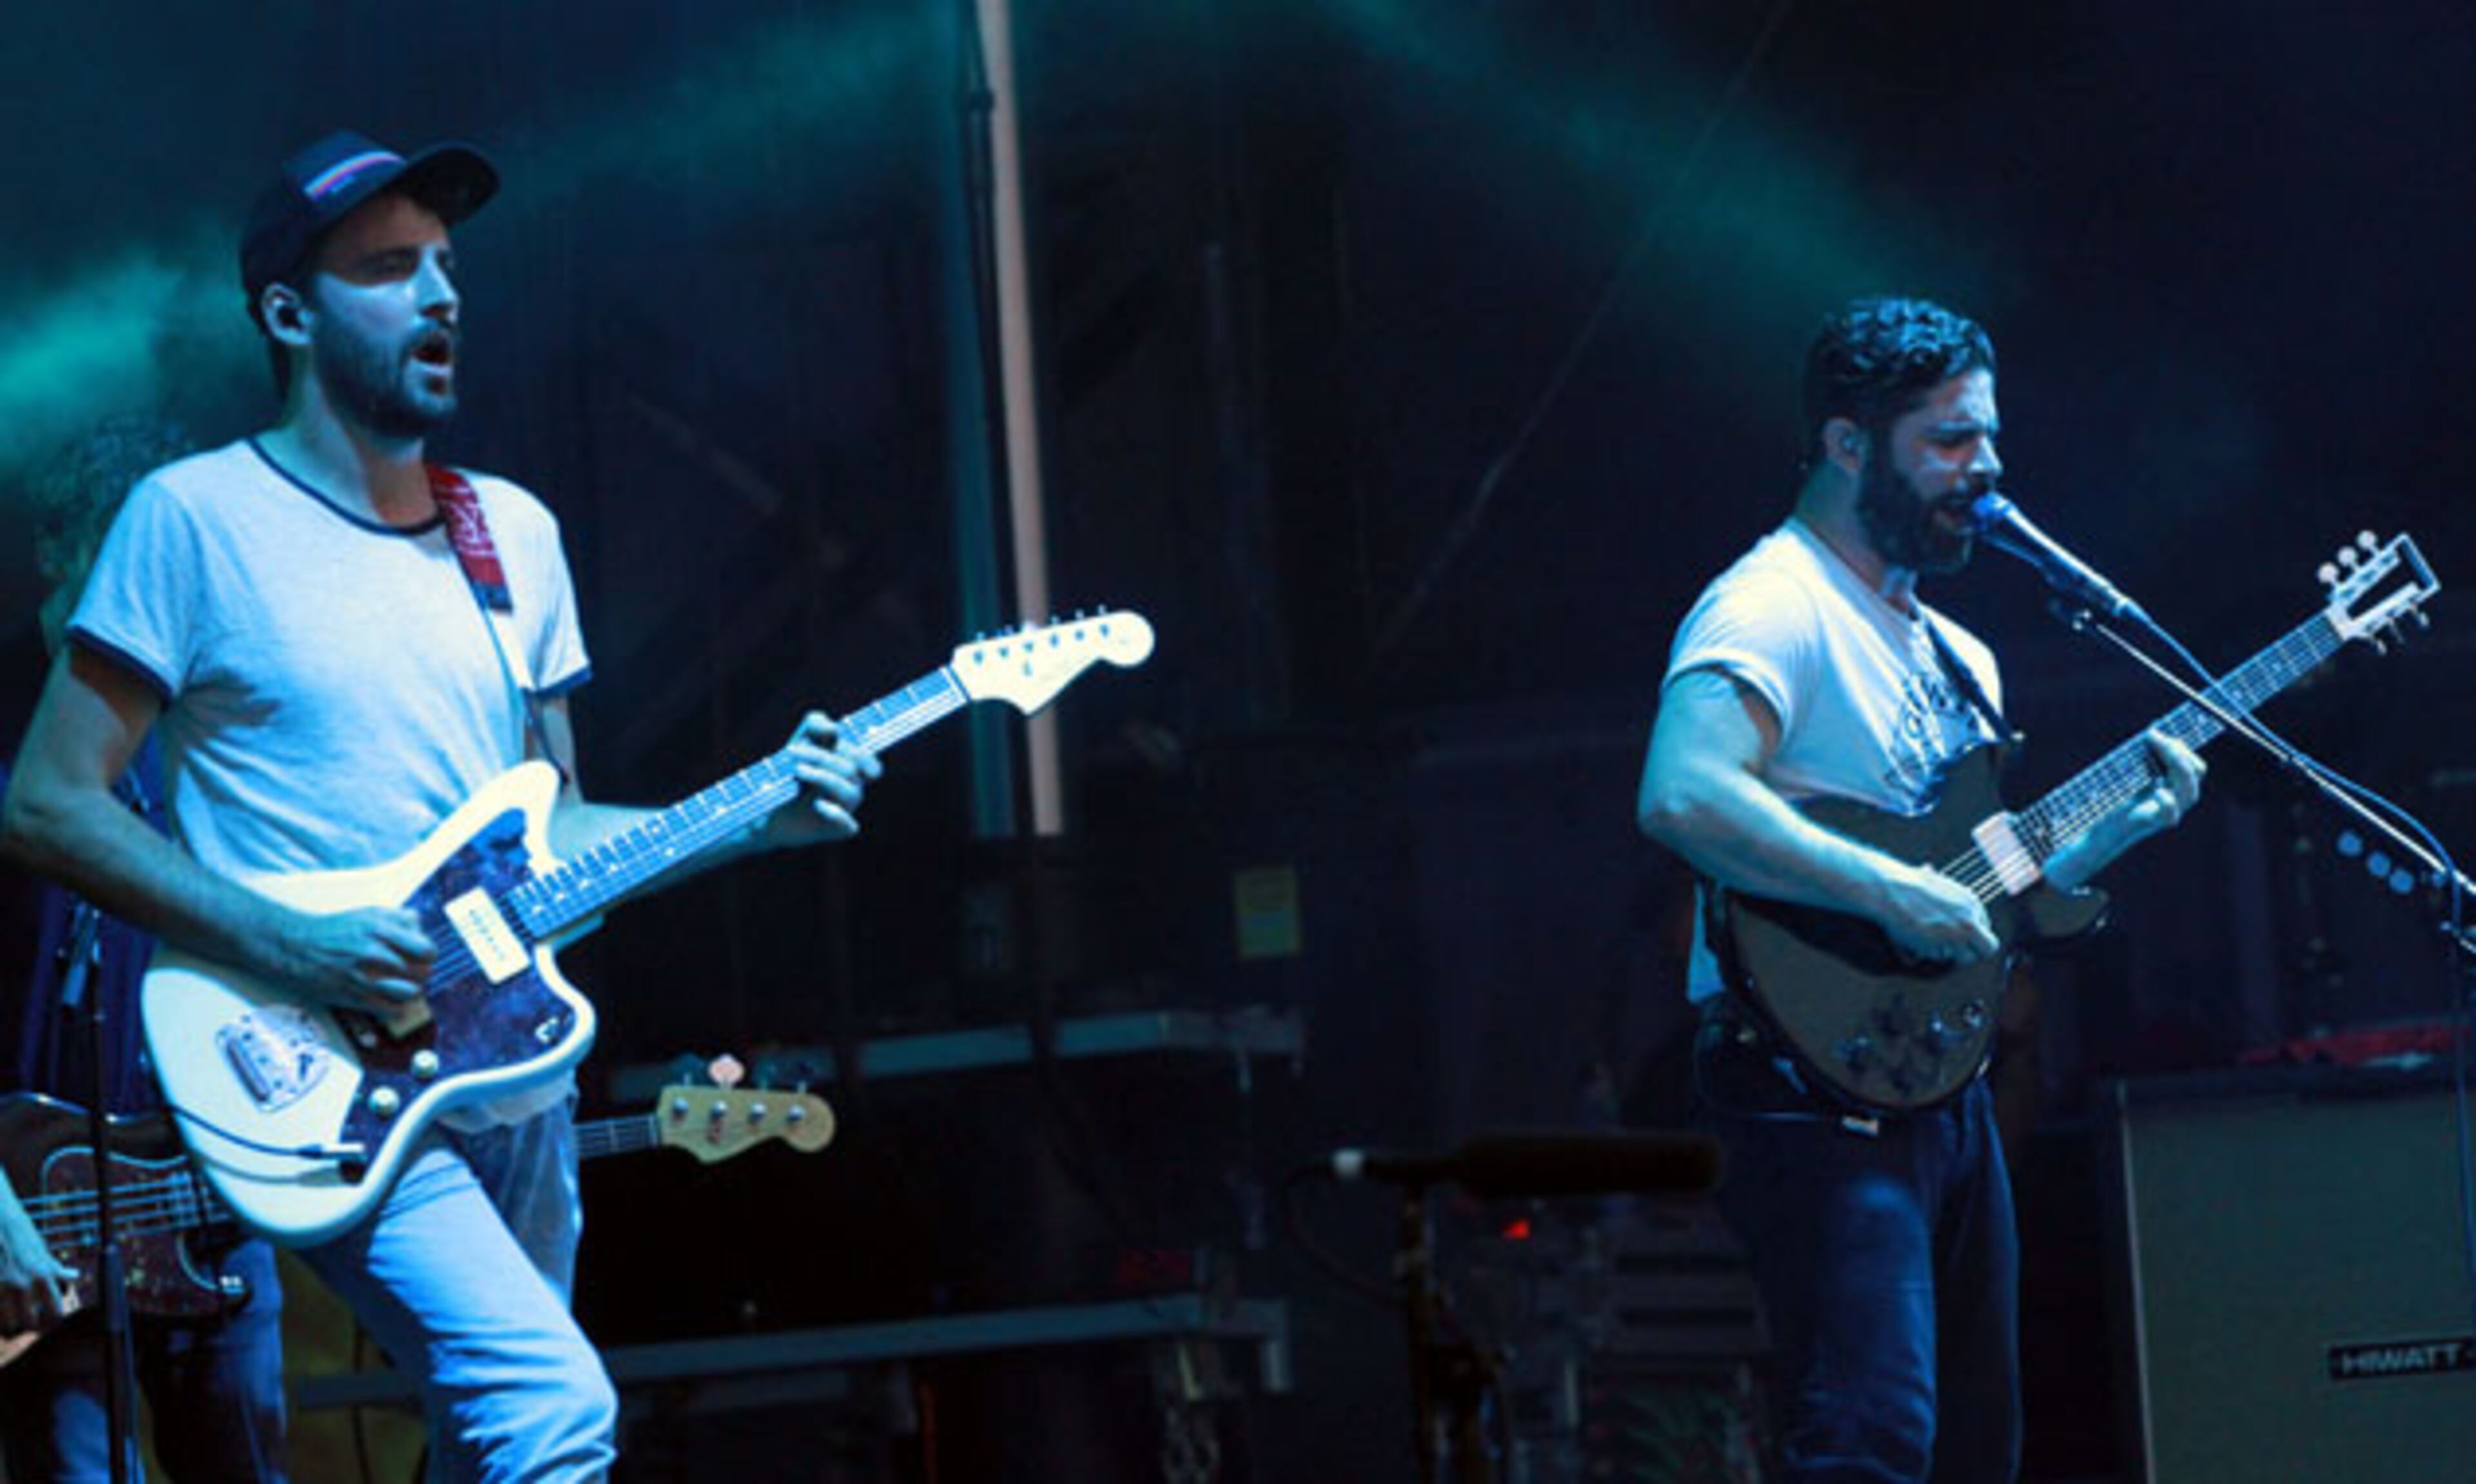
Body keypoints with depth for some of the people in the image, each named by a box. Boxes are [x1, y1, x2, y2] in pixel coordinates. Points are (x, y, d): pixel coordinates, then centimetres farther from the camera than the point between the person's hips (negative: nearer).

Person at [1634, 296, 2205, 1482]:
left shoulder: (1957, 658, 21)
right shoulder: (1775, 608, -10)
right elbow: (1681, 798, -27)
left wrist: (2124, 821, 11)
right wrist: (1895, 894, -26)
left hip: (1942, 1094, 10)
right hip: (1816, 1093, -10)